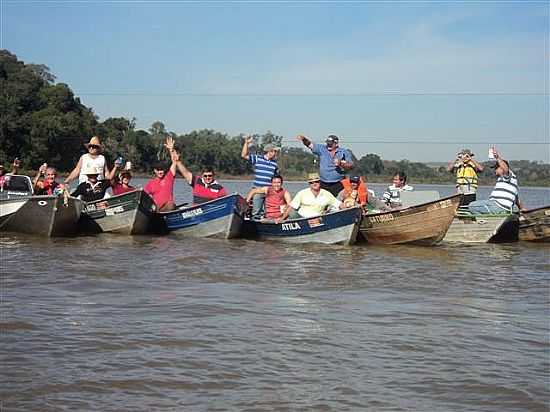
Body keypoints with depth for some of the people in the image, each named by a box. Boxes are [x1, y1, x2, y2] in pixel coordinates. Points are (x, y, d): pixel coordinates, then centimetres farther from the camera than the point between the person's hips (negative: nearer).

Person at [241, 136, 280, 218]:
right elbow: (244, 155, -3)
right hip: (258, 190, -3)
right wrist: (246, 143, -11)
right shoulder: (257, 159, 2)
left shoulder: (274, 163, 12)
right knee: (256, 212, 0)